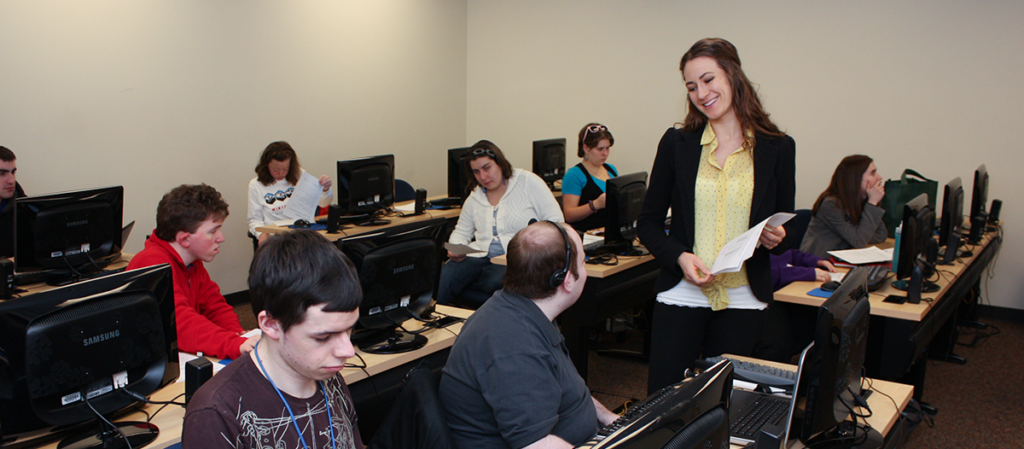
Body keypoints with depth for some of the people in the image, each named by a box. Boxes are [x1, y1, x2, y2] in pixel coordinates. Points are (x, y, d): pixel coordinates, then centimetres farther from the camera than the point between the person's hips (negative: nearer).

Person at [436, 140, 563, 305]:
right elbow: (461, 232, 24)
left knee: (496, 282, -40)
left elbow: (555, 221, -2)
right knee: (440, 280, -24)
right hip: (480, 256, 4)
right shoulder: (475, 196, 17)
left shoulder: (528, 182, 2)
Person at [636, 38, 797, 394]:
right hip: (682, 294, 0)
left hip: (743, 300, 1)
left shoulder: (778, 148, 1)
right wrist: (679, 256, -13)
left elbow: (786, 229, 10)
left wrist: (776, 239, -13)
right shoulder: (677, 143, 2)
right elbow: (648, 222, 5)